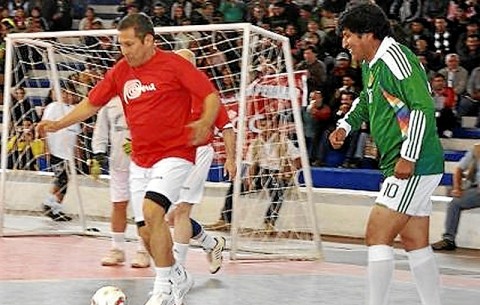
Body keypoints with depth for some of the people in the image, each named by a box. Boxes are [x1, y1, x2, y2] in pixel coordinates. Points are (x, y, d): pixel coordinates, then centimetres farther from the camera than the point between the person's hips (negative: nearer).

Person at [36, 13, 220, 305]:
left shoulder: (173, 64, -10)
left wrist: (205, 123, -29)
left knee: (152, 210, -25)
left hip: (174, 155, -7)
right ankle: (179, 277, 30)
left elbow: (212, 95, -11)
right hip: (140, 161, 7)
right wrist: (58, 124, 7)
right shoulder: (120, 71, 7)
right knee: (147, 232, 6)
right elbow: (92, 103, 17)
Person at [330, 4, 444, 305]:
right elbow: (368, 99, 34)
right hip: (405, 168, 10)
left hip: (415, 166, -10)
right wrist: (346, 125, 16)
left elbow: (424, 106, -22)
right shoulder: (371, 64, 14)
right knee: (416, 242, 12)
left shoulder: (395, 57, -16)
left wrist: (409, 155, -25)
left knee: (377, 234, -11)